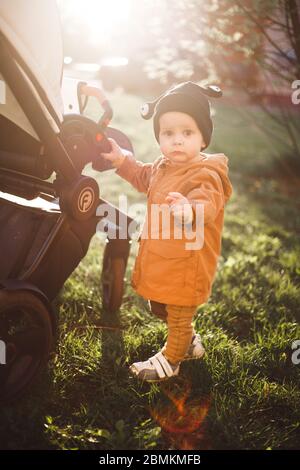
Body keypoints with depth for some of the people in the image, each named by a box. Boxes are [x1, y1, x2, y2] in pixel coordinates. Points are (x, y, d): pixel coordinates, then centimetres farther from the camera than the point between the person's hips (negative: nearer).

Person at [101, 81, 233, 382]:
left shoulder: (205, 175, -25)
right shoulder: (162, 166, 2)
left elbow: (205, 204, -45)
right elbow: (144, 177, 26)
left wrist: (189, 210, -66)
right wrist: (122, 160, 17)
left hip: (186, 266, -9)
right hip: (159, 263, 9)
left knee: (179, 316, 13)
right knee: (159, 308, 28)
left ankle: (170, 360, 39)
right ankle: (190, 344, 51)